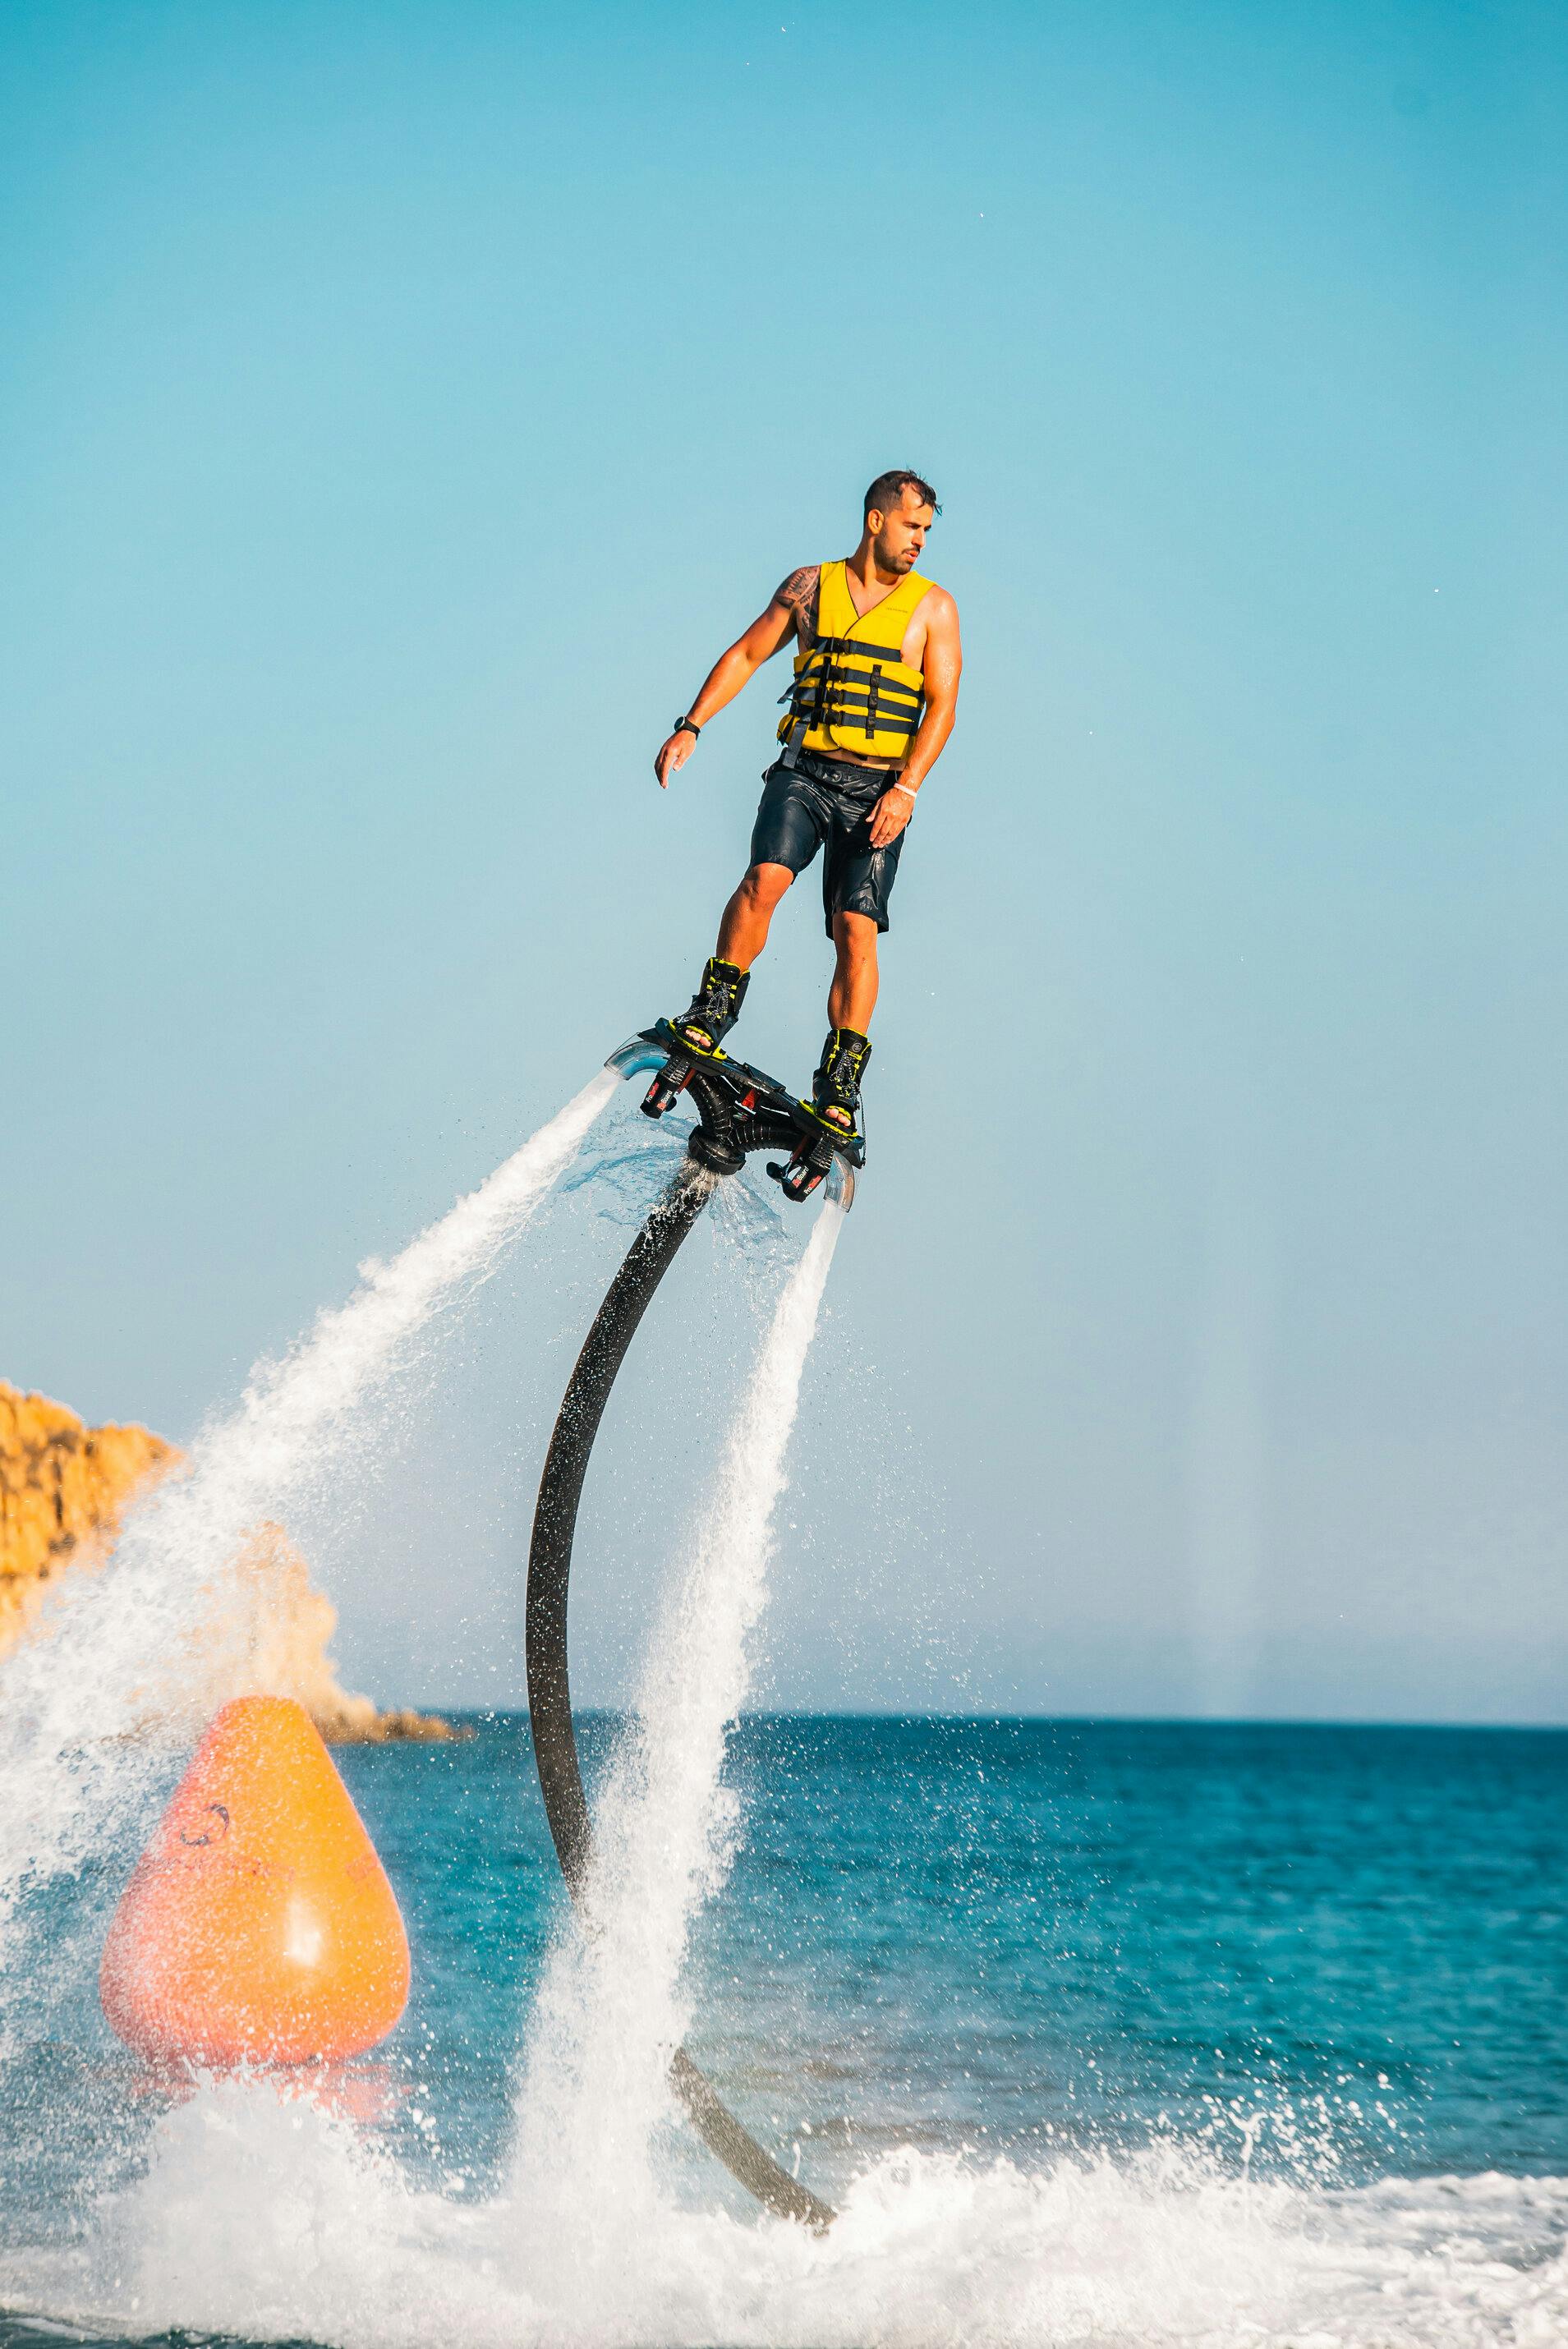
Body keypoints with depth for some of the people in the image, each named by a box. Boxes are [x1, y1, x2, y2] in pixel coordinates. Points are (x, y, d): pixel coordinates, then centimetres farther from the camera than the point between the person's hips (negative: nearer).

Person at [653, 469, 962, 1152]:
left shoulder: (933, 606, 5)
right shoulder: (810, 586, 10)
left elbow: (942, 706, -1)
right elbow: (746, 655, 14)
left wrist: (907, 789, -14)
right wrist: (690, 727, 2)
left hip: (878, 788, -1)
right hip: (804, 771, 1)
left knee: (856, 928, -12)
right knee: (767, 877, -26)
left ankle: (839, 1091, -11)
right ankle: (711, 1016, -15)